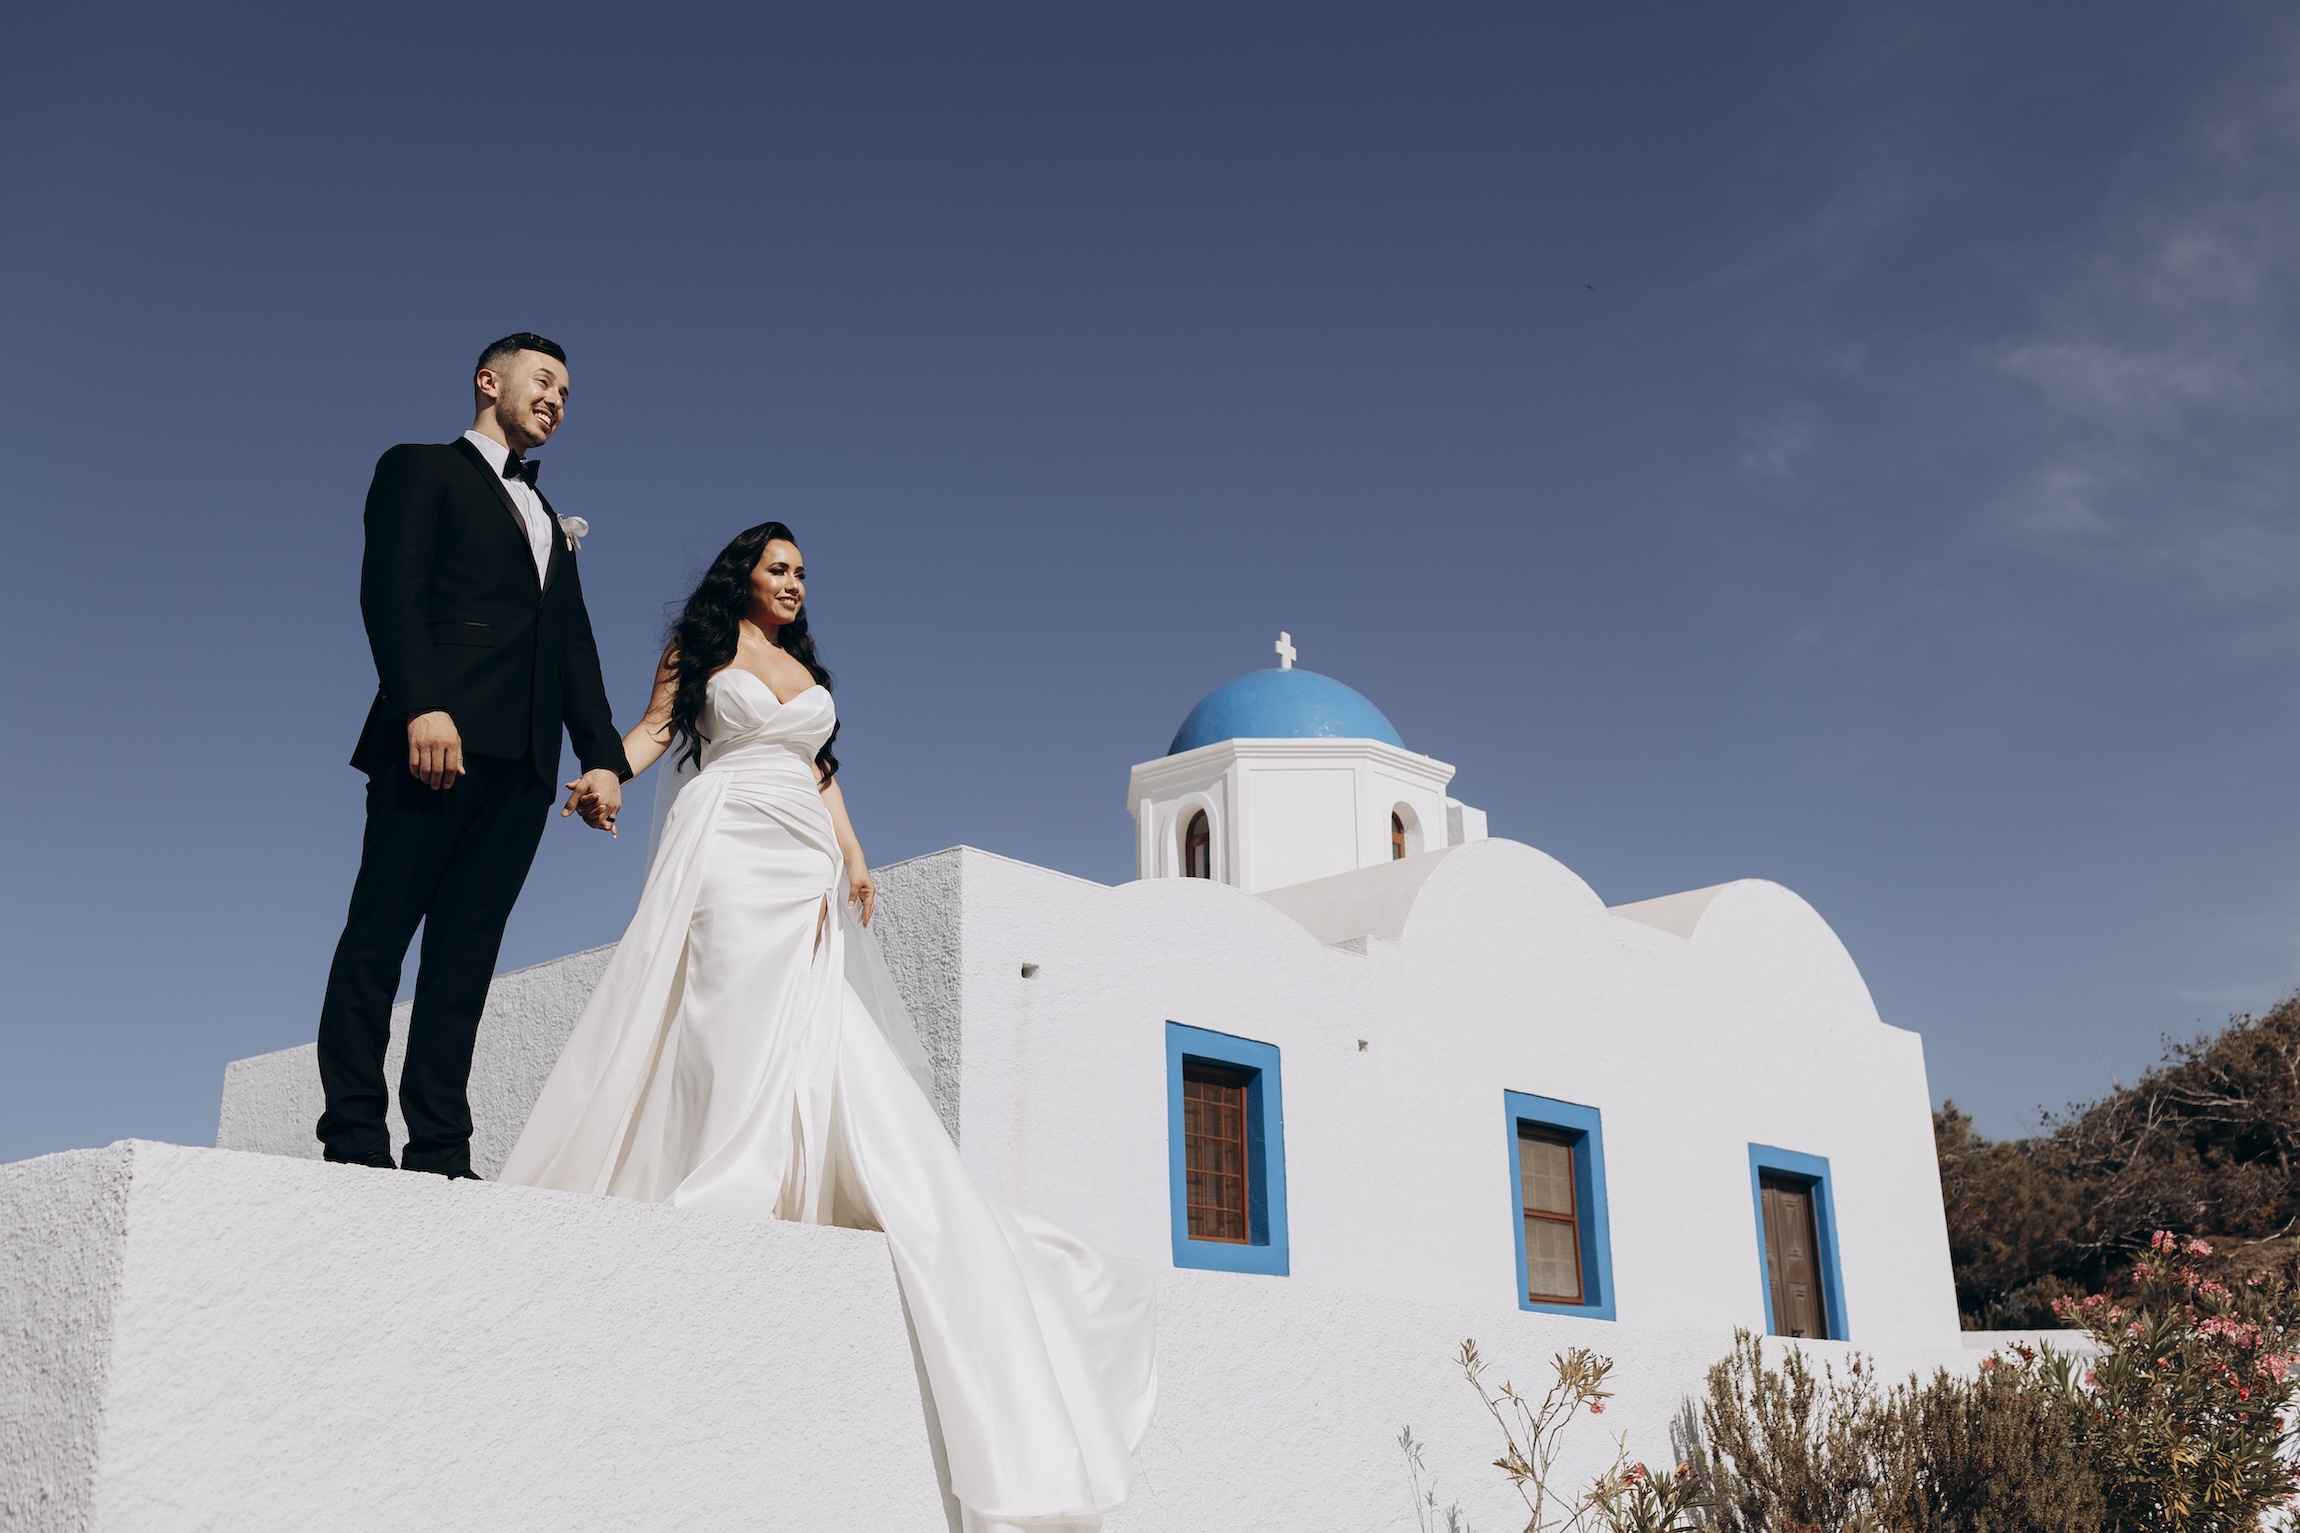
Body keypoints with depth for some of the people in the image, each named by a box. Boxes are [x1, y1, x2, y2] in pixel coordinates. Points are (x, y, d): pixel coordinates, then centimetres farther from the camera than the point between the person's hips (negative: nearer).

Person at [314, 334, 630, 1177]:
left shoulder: (550, 521, 31)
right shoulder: (421, 469, 11)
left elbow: (575, 648, 23)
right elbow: (390, 586, -5)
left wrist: (604, 757, 9)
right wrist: (421, 704, -19)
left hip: (523, 759, 6)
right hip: (439, 734, -6)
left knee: (467, 950, 1)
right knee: (381, 931, -6)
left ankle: (439, 1150, -2)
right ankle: (353, 1134, -6)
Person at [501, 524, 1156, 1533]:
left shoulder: (809, 670, 27)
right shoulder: (699, 647, 14)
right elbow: (652, 728, 4)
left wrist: (852, 856, 7)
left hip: (804, 862, 5)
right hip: (729, 841, -5)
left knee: (815, 1027, -10)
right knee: (747, 1009, -21)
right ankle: (725, 1196, -25)